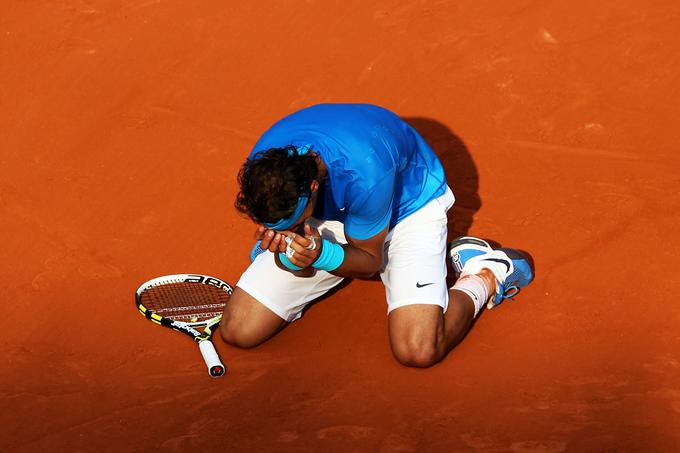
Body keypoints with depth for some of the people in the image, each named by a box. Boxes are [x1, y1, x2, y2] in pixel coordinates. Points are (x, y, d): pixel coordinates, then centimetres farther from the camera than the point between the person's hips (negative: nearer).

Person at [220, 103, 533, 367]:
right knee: (238, 331, -8)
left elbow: (370, 262, -23)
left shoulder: (363, 174, -42)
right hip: (328, 217, 4)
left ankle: (484, 277, 0)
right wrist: (287, 252, -39)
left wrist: (324, 255, -43)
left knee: (418, 351, -28)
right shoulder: (262, 168, -29)